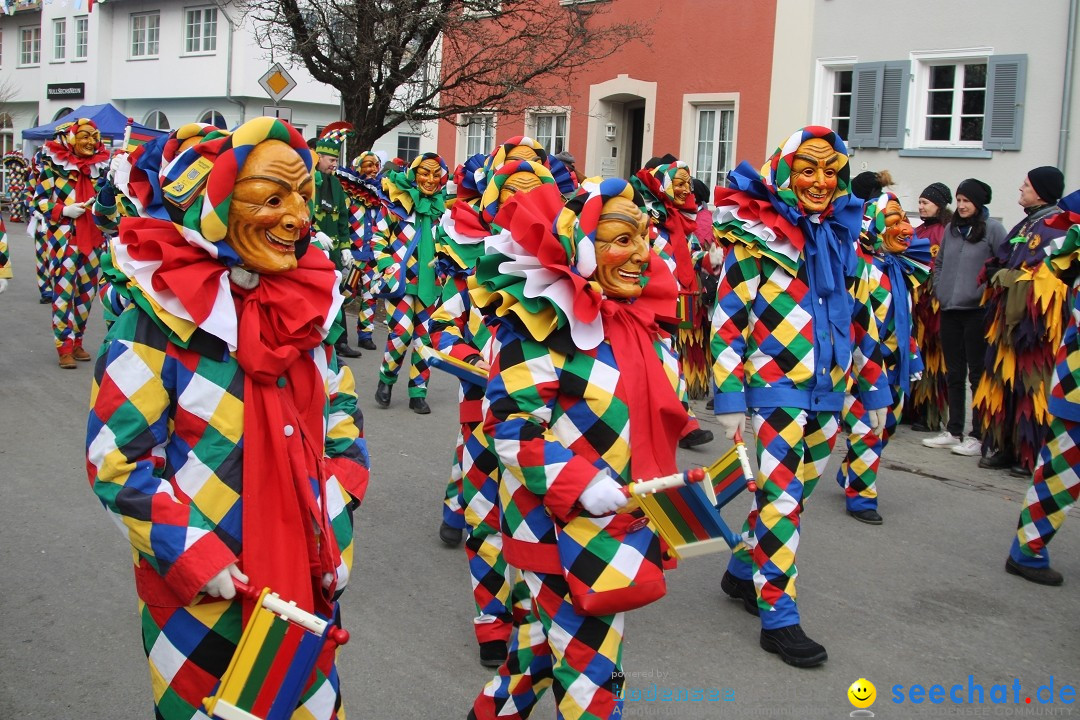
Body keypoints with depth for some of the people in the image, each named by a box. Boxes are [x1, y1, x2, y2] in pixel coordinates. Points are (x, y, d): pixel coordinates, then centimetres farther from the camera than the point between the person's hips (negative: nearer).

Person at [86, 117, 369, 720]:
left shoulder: (306, 304, -2)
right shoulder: (159, 326, -18)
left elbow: (341, 416, 8)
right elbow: (116, 459, -14)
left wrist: (336, 531, 1)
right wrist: (193, 556, -18)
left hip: (306, 577, 5)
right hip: (203, 594, -5)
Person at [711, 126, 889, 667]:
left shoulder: (846, 236, 11)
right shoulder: (756, 236, -7)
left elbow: (861, 318, 17)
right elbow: (728, 319, -9)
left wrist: (874, 391, 17)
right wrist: (728, 398, -14)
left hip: (829, 392, 6)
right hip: (775, 387, -6)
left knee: (791, 492, 15)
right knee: (779, 497, -4)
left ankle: (742, 571, 34)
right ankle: (778, 617, 4)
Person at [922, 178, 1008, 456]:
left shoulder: (993, 228, -6)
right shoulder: (951, 229, 11)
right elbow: (939, 262, 22)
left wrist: (989, 293, -11)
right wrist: (939, 289, 10)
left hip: (978, 311, -6)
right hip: (949, 310, 6)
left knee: (978, 373, -1)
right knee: (953, 373, 12)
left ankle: (979, 436, 5)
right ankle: (953, 431, 20)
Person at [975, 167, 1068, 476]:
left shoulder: (1055, 227, -9)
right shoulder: (1026, 225, 19)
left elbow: (1046, 278, -19)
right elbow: (997, 266, 20)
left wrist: (1006, 276, -9)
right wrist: (1001, 276, -2)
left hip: (1034, 321, -9)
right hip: (1011, 317, 9)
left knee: (1031, 386, -6)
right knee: (1006, 382, 9)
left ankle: (1031, 456, 0)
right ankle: (1004, 446, 15)